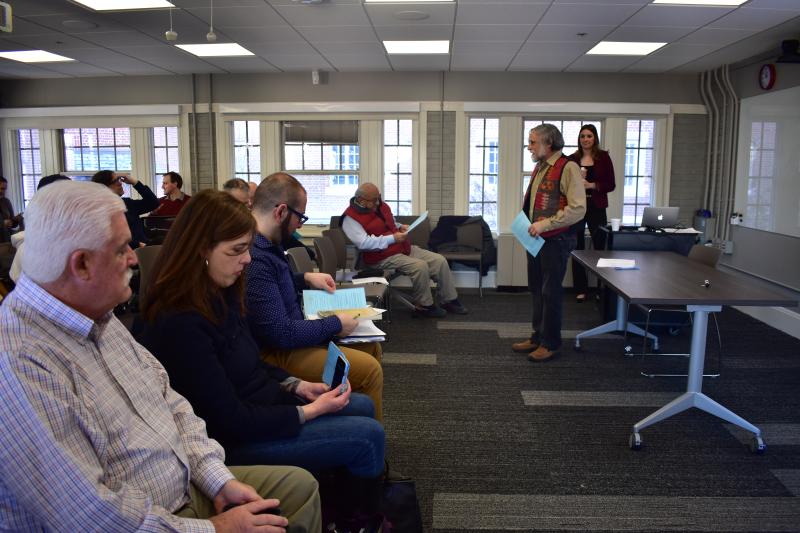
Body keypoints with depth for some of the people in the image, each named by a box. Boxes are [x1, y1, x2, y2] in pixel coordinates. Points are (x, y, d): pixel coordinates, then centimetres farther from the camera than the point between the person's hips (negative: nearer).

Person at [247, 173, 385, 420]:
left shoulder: (266, 243, 3)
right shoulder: (255, 259, -29)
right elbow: (281, 334, -28)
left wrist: (306, 278, 11)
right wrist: (336, 324, -16)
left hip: (289, 333, 11)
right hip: (275, 353, -11)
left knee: (371, 346, 14)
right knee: (369, 369, -18)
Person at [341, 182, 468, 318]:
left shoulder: (382, 206, 12)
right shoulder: (351, 218, -13)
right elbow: (364, 243, -24)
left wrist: (401, 227, 3)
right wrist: (392, 238, -24)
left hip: (404, 248, 9)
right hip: (382, 257, -8)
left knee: (439, 260, -3)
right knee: (420, 266, -29)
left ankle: (449, 301, 9)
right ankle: (424, 306, -9)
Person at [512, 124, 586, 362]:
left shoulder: (567, 168, -14)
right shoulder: (539, 168, 14)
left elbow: (578, 208, -21)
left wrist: (545, 224, -22)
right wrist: (526, 224, 12)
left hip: (555, 241, -8)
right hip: (536, 239, 9)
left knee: (550, 292, 0)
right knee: (536, 290, 15)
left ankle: (550, 343, 13)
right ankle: (537, 337, 27)